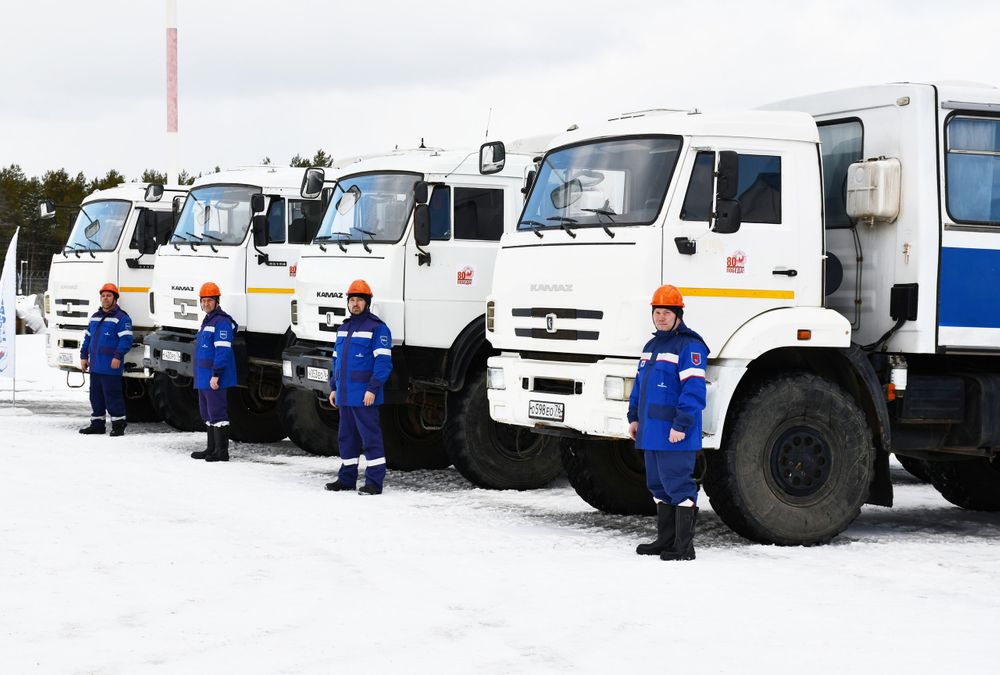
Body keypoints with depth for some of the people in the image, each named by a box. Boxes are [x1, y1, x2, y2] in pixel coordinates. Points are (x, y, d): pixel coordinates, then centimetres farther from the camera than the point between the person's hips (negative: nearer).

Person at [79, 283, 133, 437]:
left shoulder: (121, 318, -6)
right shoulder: (95, 317, 19)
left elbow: (126, 339, -15)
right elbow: (87, 338, 25)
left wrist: (118, 356, -22)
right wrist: (84, 356, 17)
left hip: (111, 367, -8)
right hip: (95, 366, 8)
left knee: (112, 395, -7)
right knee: (95, 395, 11)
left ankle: (118, 424, -1)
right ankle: (97, 424, 19)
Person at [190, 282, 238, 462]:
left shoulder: (221, 322, -14)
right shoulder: (207, 321, 19)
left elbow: (223, 351, -21)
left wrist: (215, 375, -23)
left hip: (214, 379, -11)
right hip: (203, 378, 11)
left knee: (217, 413, -9)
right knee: (207, 413, 15)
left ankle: (222, 451, -7)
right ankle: (212, 449, 23)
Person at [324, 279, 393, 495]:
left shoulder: (377, 328, -7)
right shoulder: (343, 328, 18)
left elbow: (383, 361, -14)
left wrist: (372, 388, -20)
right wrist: (333, 387, 17)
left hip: (364, 396, -8)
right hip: (344, 395, 8)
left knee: (370, 437, -7)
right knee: (346, 437, 13)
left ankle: (374, 482, -6)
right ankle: (347, 478, 22)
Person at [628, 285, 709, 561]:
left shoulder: (689, 346, -12)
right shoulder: (651, 346, 18)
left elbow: (694, 389, -19)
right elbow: (639, 384, 26)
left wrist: (681, 425, -22)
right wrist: (634, 417, 20)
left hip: (675, 434, -9)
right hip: (651, 431, 9)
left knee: (678, 485, -7)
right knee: (658, 485, 15)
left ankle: (684, 547, -4)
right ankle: (665, 540, 24)